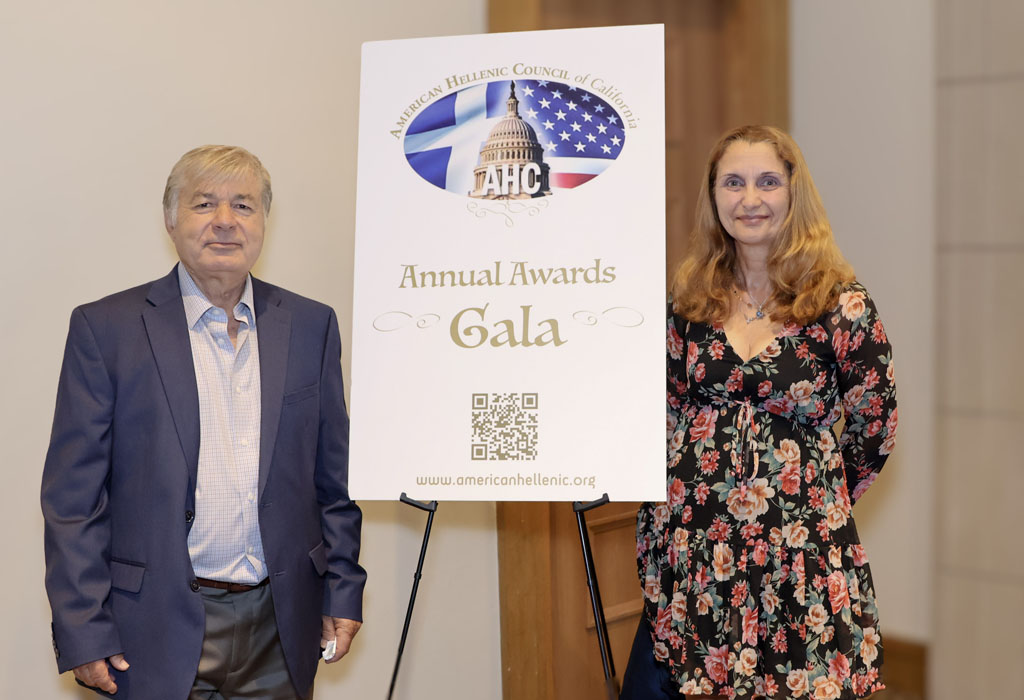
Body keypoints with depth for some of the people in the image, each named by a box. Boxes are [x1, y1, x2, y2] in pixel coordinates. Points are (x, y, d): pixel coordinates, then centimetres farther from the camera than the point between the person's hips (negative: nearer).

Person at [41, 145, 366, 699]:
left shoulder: (312, 325, 7)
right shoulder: (106, 327, -2)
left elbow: (336, 479, 10)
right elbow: (72, 495, -4)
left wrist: (343, 591, 7)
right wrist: (83, 632, -8)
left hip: (280, 628, 3)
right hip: (159, 629, -2)